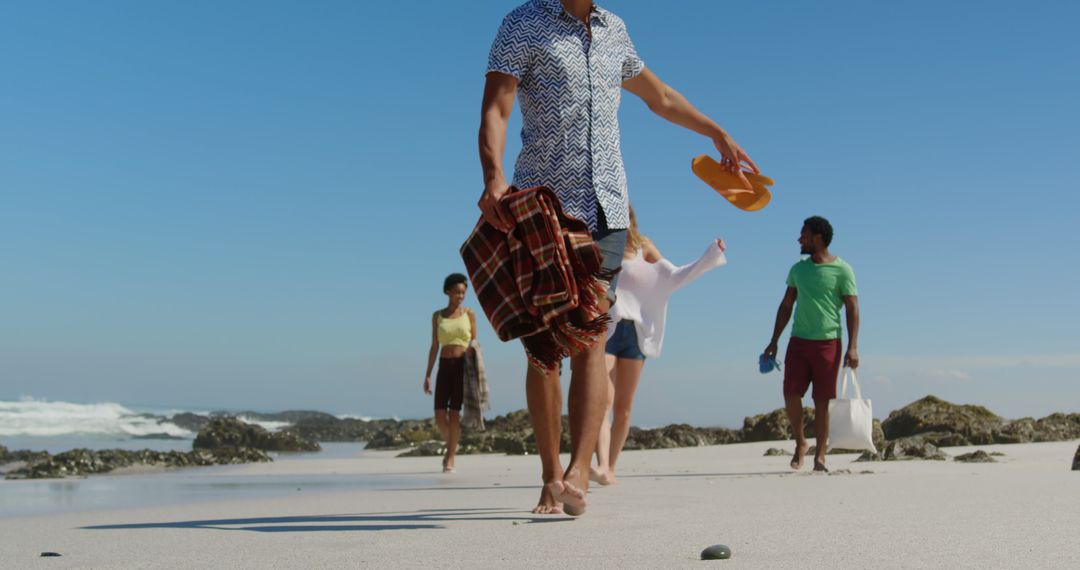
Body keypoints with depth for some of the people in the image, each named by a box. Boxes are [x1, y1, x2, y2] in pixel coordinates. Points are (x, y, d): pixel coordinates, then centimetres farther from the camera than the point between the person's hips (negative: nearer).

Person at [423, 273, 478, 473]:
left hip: (463, 366, -2)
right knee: (440, 415, -3)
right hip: (444, 366, 2)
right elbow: (434, 346, 11)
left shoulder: (469, 314, 5)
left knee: (454, 413, -6)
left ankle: (450, 458, 4)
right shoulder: (437, 316, 10)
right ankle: (451, 446, 25)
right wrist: (428, 375, 7)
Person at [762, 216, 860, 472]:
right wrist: (774, 341, 12)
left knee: (822, 400, -1)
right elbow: (786, 306, 17)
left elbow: (852, 310, -5)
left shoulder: (842, 270, -1)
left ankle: (820, 455, 5)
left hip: (828, 342, -4)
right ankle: (800, 443, 16)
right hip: (799, 340, 4)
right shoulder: (798, 269, 13)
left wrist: (852, 347, -14)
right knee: (791, 394, -5)